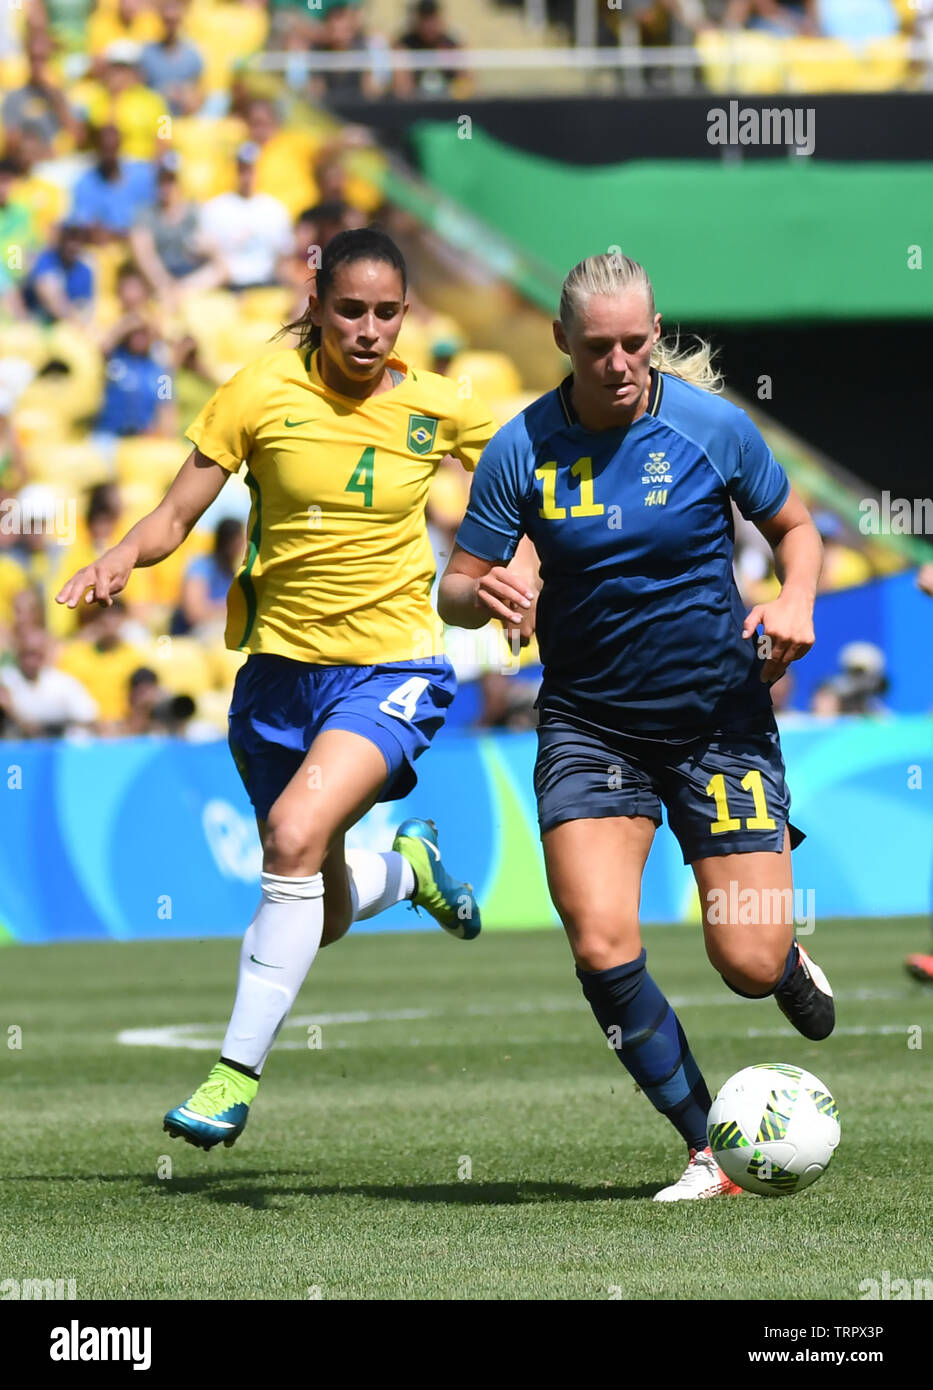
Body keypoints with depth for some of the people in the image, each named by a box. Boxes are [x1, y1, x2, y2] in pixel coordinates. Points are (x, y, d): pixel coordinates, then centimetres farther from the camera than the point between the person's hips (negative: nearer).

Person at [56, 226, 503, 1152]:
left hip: (389, 668, -2)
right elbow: (174, 518, -4)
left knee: (297, 833, -29)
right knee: (317, 919, 11)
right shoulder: (263, 393, -7)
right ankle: (407, 868, 48)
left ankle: (239, 1070, -19)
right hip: (281, 667, 2)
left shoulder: (438, 411, -5)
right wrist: (120, 558, -24)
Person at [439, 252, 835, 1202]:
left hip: (719, 719, -1)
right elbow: (455, 590, -1)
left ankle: (794, 967, 34)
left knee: (748, 964, -7)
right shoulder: (522, 451, -7)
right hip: (589, 723, 1)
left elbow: (793, 526, 8)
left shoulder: (713, 427, -7)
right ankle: (708, 1150, -1)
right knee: (601, 946, -17)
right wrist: (481, 595, -26)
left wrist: (795, 600, -13)